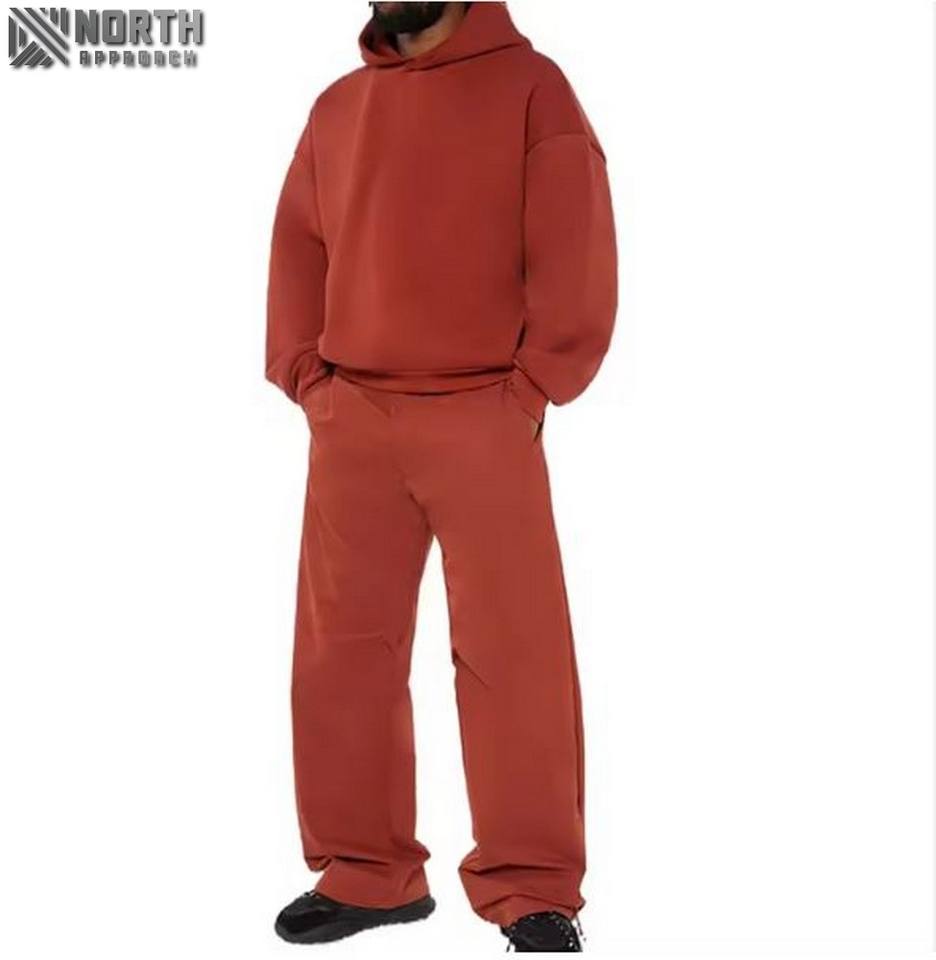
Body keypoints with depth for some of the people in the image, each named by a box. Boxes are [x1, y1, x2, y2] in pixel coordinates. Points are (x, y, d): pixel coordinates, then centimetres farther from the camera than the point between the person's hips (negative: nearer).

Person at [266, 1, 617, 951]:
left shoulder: (530, 86, 2)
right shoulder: (337, 105, 15)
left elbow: (576, 244, -4)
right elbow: (297, 248, 16)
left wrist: (533, 384, -9)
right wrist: (304, 375, 4)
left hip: (486, 419, -4)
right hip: (349, 419, 5)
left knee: (514, 651, -4)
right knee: (341, 649, 5)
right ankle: (362, 870, 18)